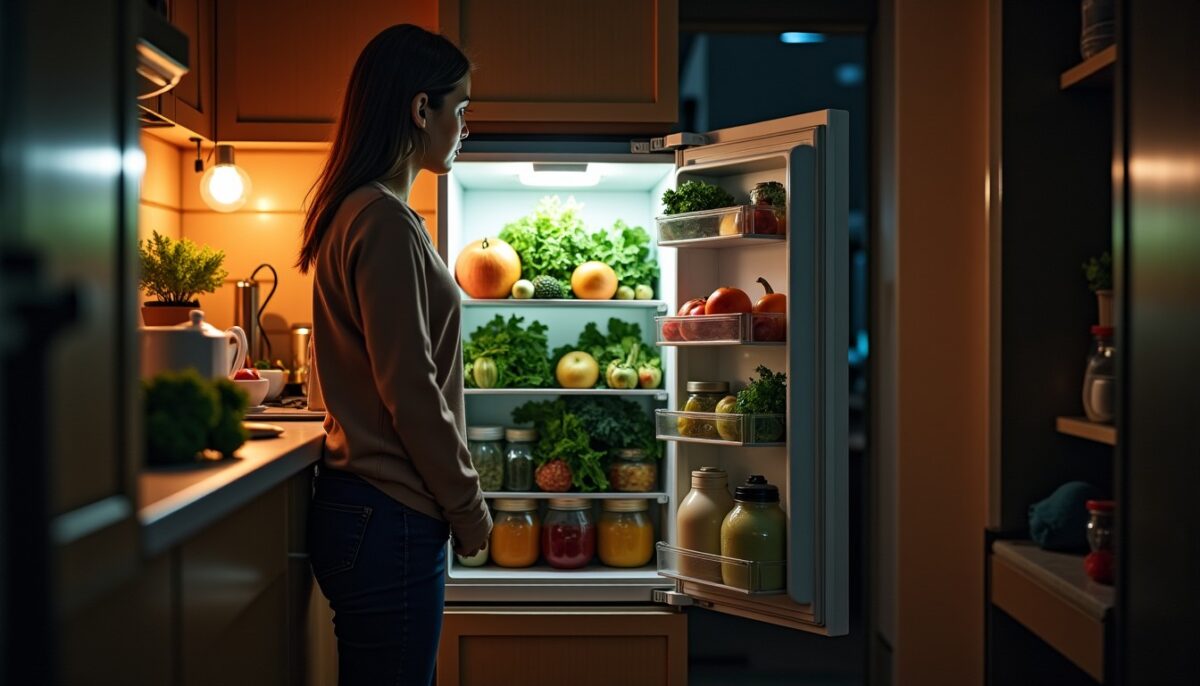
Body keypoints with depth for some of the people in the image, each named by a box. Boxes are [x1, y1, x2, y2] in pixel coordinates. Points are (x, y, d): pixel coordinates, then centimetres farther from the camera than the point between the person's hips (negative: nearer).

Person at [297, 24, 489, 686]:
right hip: (388, 520, -10)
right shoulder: (386, 221, -17)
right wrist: (468, 507, -8)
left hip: (357, 502, 10)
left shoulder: (354, 211, 14)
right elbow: (411, 392, -19)